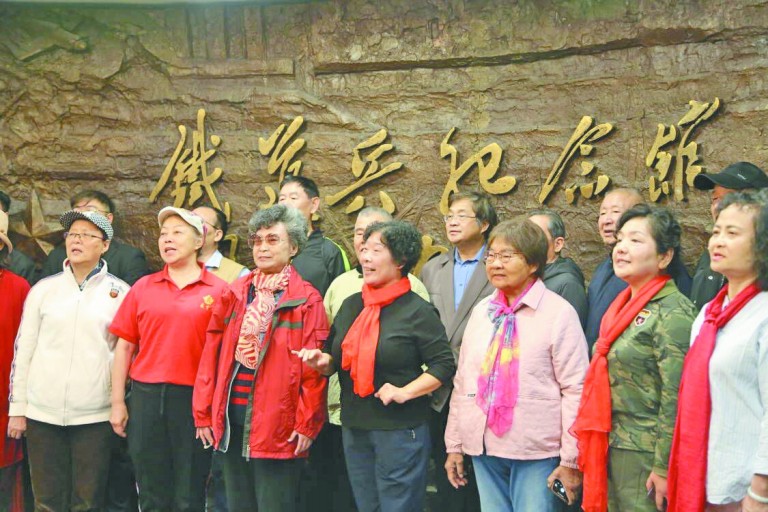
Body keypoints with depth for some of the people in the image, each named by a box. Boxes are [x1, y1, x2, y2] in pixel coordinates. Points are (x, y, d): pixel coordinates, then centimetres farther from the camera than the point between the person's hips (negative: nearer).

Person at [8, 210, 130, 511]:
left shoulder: (120, 292, 4)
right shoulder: (44, 289, 7)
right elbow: (23, 351, 9)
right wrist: (17, 409, 6)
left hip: (95, 415, -1)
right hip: (42, 413, 1)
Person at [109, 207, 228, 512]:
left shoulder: (218, 290, 0)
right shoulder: (143, 287, 8)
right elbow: (125, 347, 9)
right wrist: (117, 403, 5)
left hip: (194, 398, -2)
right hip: (146, 396, 3)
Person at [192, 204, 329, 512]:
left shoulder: (306, 300, -5)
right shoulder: (235, 294, 9)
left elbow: (314, 369, -8)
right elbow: (212, 356, 8)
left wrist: (306, 424, -11)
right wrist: (204, 413, 5)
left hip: (278, 427, -5)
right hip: (232, 422, 5)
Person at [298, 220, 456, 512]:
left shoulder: (418, 311, -9)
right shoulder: (351, 306, 9)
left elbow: (444, 365, -11)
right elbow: (336, 360, 16)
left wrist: (404, 392, -19)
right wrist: (323, 361, -5)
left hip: (400, 430, -6)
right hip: (354, 428, 6)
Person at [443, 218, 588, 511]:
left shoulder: (559, 312, -7)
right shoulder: (481, 311, 11)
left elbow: (575, 390, -9)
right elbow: (462, 381, 15)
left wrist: (570, 460, -10)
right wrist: (454, 445, 14)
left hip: (537, 452, -5)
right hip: (484, 447, 5)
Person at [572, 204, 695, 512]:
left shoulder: (672, 312, -13)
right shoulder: (625, 307, 13)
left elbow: (676, 399, -17)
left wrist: (664, 468, -19)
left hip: (646, 456, -8)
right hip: (613, 451, 8)